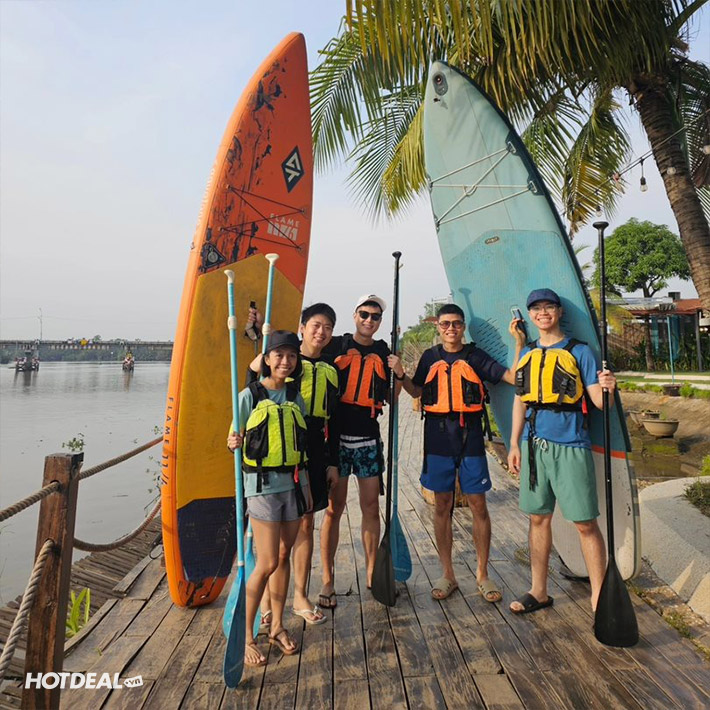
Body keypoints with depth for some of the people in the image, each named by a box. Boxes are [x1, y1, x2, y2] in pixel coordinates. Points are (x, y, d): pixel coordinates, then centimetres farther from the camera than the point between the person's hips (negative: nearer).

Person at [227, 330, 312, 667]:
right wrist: (233, 443, -27)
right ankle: (246, 636, 17)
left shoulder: (295, 396, 6)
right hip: (262, 483, -4)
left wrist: (306, 486, 13)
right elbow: (235, 440, -3)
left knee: (284, 557, 13)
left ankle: (277, 626, 30)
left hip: (293, 483, 5)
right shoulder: (250, 395, -6)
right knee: (267, 563, -3)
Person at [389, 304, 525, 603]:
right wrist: (401, 374, -1)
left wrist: (519, 345, -12)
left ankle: (482, 575, 22)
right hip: (438, 438, 1)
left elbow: (513, 377, -3)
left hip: (470, 438, -1)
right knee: (442, 505, 8)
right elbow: (417, 392, 14)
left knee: (478, 505, 4)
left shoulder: (476, 357, 3)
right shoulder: (430, 357, 9)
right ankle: (447, 575, 23)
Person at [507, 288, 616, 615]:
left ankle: (599, 598, 18)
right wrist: (514, 444, 10)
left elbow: (599, 401, -6)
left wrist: (607, 389, -29)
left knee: (585, 524, 2)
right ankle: (539, 591, 27)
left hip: (571, 446, -4)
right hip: (535, 446, 5)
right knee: (538, 518, 13)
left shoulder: (579, 351, -2)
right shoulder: (527, 354, 12)